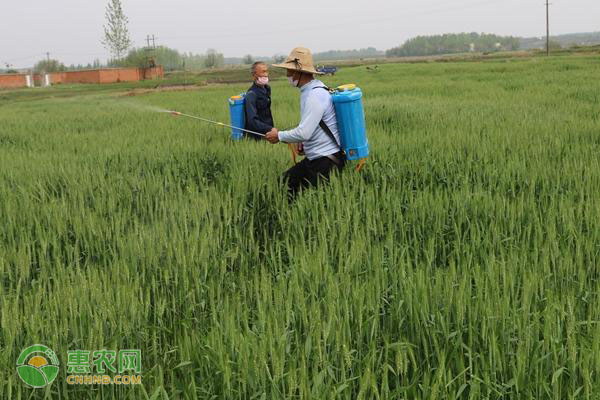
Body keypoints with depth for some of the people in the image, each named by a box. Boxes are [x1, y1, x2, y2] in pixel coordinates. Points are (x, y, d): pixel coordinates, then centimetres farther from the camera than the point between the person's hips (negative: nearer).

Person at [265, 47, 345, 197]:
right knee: (286, 181, 12)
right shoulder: (308, 91, 11)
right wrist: (305, 143, 7)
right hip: (315, 157, 10)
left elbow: (304, 133, -25)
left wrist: (279, 136, -10)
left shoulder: (315, 96, -21)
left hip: (327, 162, -10)